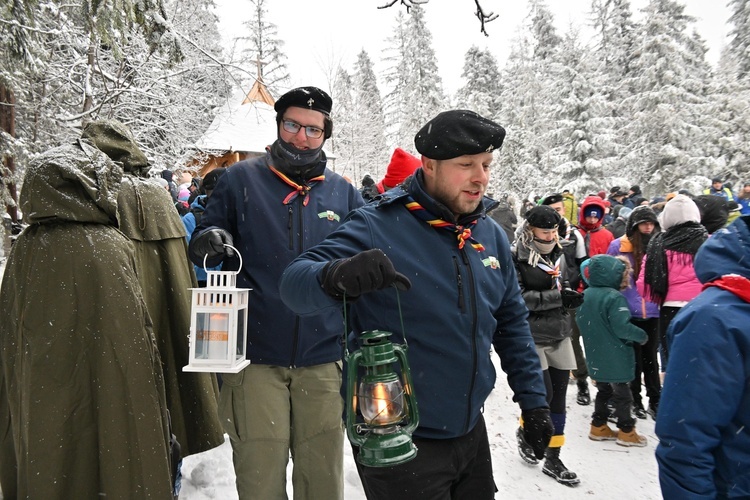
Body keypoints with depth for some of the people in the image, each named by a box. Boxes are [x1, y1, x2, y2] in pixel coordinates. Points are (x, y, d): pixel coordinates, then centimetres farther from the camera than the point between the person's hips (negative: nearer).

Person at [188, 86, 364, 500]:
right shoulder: (241, 179, 2)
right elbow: (201, 243, 6)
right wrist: (209, 241, -17)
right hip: (255, 357, -1)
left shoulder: (343, 192, 7)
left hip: (323, 360, 2)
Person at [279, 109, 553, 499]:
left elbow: (512, 322, 11)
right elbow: (295, 284, -25)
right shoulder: (378, 228, -17)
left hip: (471, 432, 7)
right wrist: (338, 276, -46)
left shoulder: (491, 236, 2)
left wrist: (533, 400, 10)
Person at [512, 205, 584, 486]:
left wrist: (571, 296, -1)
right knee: (544, 394, -4)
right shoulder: (516, 257, -13)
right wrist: (557, 297, -22)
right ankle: (524, 432, 28)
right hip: (532, 337, -6)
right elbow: (517, 297, -19)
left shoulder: (558, 254, 9)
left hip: (559, 335, 6)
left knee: (559, 397, 9)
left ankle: (552, 460, 22)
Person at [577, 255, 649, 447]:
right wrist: (641, 336, -8)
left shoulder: (585, 295, 3)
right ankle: (626, 431, 17)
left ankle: (598, 426, 25)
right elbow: (622, 327, -25)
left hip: (596, 358, 7)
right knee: (622, 394, 7)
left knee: (603, 390, 19)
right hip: (616, 359, -7)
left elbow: (582, 323, 13)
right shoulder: (615, 297, -22)